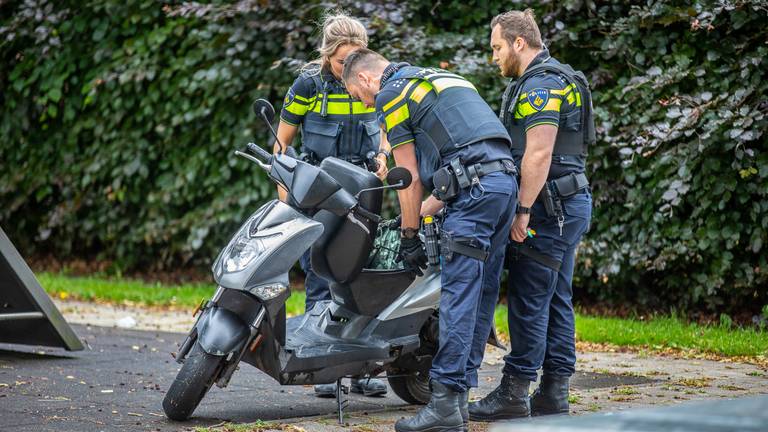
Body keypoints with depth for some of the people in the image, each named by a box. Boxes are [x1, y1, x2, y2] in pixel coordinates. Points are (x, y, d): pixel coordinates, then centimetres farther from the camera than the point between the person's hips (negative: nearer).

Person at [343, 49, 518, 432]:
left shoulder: (391, 94, 3)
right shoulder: (439, 79, 30)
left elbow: (410, 177, 1)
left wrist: (409, 236, 9)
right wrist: (421, 212, 31)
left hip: (475, 191, -9)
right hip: (506, 180, 9)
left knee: (458, 295, -11)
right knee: (482, 292, 9)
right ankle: (461, 392, 11)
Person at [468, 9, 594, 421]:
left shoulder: (540, 85, -13)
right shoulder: (558, 79, 20)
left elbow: (538, 154, -22)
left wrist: (523, 211, -21)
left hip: (548, 207, -10)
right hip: (572, 203, 10)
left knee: (529, 302, -7)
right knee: (557, 301, 10)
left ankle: (514, 393, -4)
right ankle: (554, 392, 12)